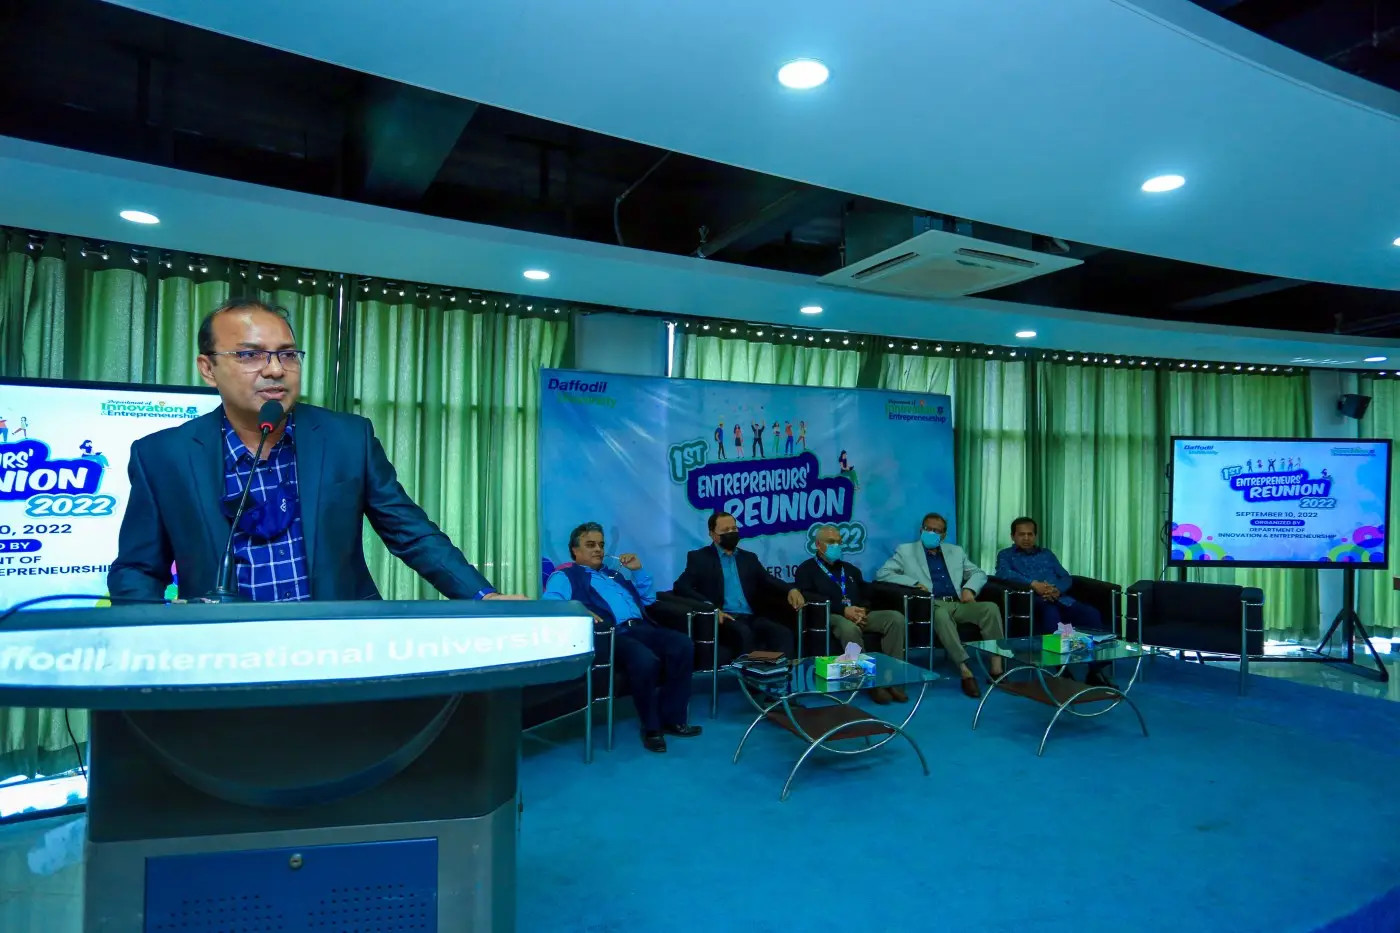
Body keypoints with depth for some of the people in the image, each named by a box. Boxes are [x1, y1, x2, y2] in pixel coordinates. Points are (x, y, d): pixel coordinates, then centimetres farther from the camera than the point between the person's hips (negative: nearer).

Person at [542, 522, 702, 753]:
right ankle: (651, 726, -12)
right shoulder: (565, 576, 12)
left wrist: (638, 570, 23)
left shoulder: (614, 573, 33)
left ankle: (672, 718, -10)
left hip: (641, 628, 7)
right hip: (612, 634, -7)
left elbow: (648, 598, 36)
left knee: (683, 645, -20)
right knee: (645, 660, -36)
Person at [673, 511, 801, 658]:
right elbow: (680, 586, -5)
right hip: (724, 617, -4)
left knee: (784, 634, -25)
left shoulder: (749, 557, 24)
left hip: (750, 617, 5)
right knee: (745, 633, -37)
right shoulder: (699, 557, 8)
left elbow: (768, 580, 15)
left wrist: (791, 590, -9)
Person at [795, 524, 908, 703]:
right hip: (830, 617, -5)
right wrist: (843, 609, -17)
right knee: (849, 628, -40)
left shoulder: (850, 569, 27)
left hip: (859, 615, 6)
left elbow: (866, 596, 23)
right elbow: (808, 597, -9)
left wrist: (862, 610, -4)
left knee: (896, 618, -20)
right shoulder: (807, 569, 8)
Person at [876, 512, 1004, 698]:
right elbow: (882, 574, 1)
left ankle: (996, 667, -24)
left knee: (991, 608, -24)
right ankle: (965, 671, -39)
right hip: (932, 605, -4)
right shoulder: (906, 551, 12)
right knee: (941, 614, -39)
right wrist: (914, 583, -11)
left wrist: (969, 588, -1)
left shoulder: (955, 551, 24)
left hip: (958, 603, 4)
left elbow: (979, 573, 23)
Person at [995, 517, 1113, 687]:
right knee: (1051, 612, -40)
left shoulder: (1046, 553, 31)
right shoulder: (1006, 554, 18)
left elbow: (1067, 578, 18)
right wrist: (1034, 584, -19)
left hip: (1061, 599, 5)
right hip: (1035, 601, -4)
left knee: (1093, 614, -26)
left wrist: (1057, 590, -7)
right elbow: (1004, 573, -6)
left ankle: (1095, 671, -26)